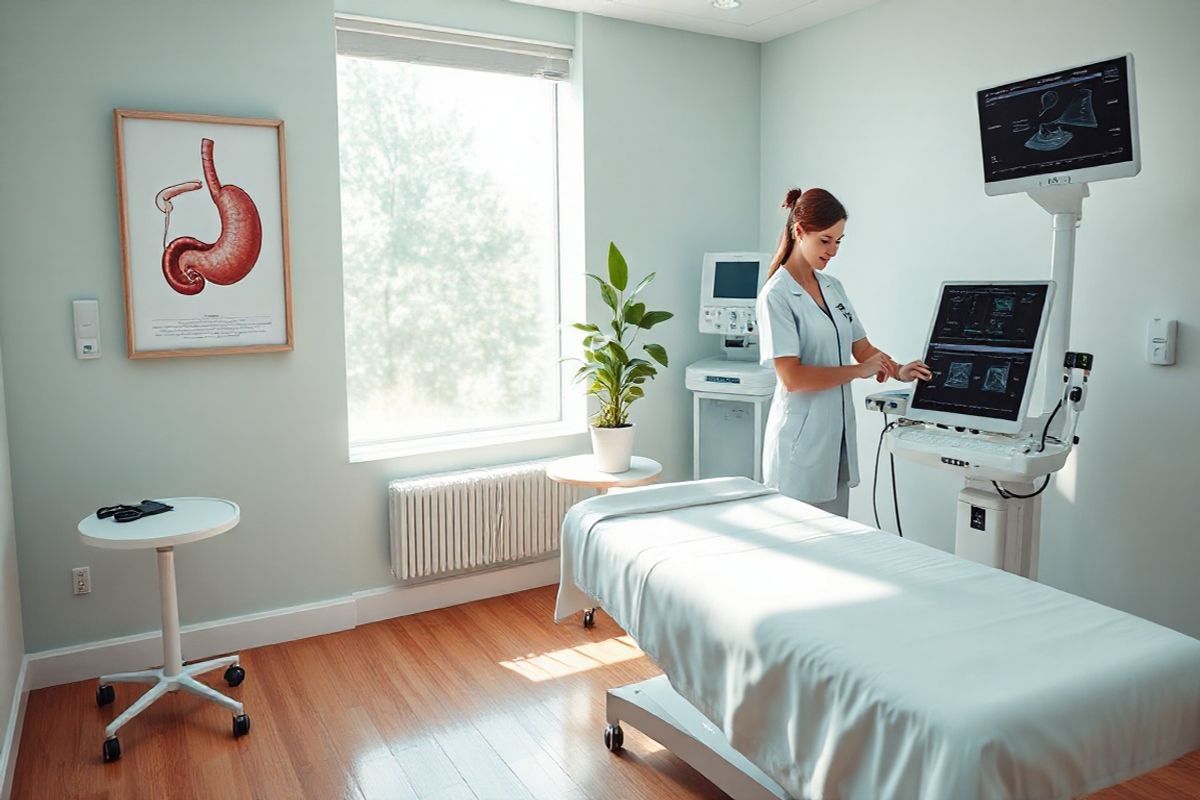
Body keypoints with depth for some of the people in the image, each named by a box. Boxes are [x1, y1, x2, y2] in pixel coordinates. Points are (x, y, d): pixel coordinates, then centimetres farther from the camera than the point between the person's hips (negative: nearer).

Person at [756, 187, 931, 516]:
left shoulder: (833, 287, 11)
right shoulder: (776, 295, -12)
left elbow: (862, 347, 13)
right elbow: (791, 376, -19)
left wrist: (899, 371, -6)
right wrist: (859, 371, -15)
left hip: (837, 435, 7)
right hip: (801, 442, -7)